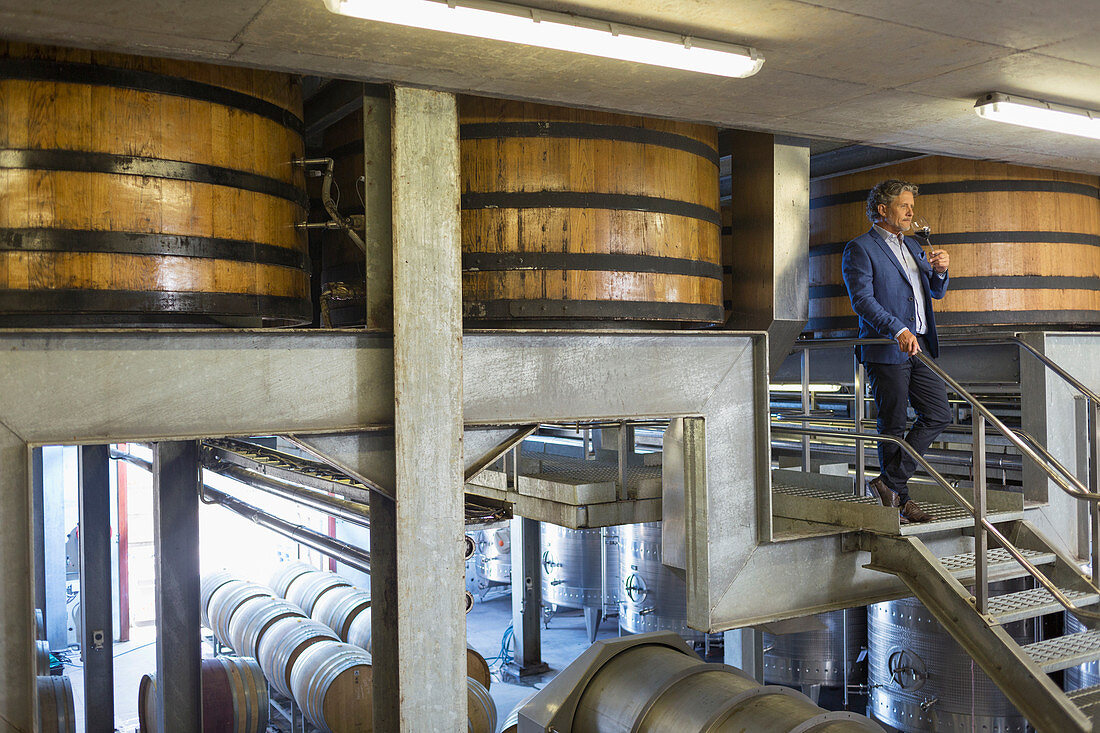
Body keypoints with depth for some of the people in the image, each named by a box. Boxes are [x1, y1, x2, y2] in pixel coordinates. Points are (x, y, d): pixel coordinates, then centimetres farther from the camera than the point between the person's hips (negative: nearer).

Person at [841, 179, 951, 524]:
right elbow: (862, 299, -15)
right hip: (886, 351, -7)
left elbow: (935, 292, 24)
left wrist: (940, 270, 1)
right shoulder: (859, 248, -5)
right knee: (893, 426, 1)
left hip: (919, 346, 8)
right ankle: (900, 496, 13)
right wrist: (898, 330, -26)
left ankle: (889, 482, 8)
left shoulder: (913, 246, 20)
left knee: (939, 413, 2)